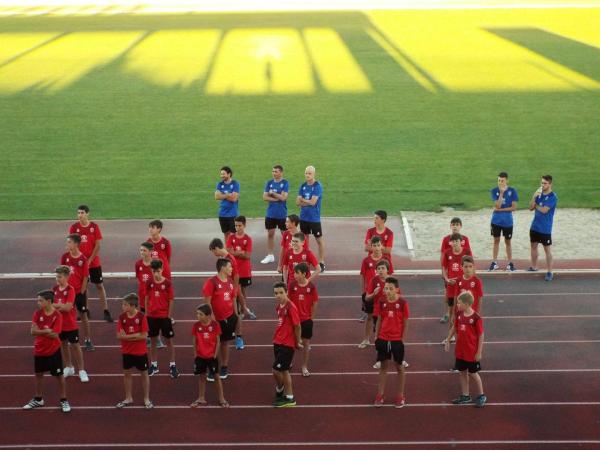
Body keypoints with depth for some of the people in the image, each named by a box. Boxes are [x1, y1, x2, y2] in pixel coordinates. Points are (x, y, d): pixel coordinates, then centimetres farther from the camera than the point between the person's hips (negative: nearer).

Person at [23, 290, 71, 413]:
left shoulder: (57, 316, -17)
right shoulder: (37, 313, -5)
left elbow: (54, 335, -22)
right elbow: (33, 331, -14)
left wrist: (41, 331, -15)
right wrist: (47, 331, -24)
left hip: (53, 351, -4)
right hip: (39, 350, 5)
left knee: (59, 375, 4)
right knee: (38, 374, 17)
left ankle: (64, 400, 17)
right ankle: (38, 399, 33)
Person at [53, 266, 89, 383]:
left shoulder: (70, 290, -17)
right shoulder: (55, 289, -1)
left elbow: (68, 307, -25)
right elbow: (52, 303, 1)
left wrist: (55, 305, -21)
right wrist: (60, 306, -18)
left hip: (70, 324, -5)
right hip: (59, 323, 5)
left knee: (75, 345, 4)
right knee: (63, 344, 17)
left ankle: (81, 370, 14)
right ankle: (69, 367, 33)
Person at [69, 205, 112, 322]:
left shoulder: (94, 227, -6)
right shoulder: (74, 227, -2)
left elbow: (97, 245, -6)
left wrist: (90, 260, -12)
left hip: (94, 262, -1)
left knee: (100, 285, 3)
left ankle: (106, 311, 5)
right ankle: (85, 311, 20)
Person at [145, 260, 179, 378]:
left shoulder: (167, 283, -9)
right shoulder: (149, 283, -1)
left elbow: (171, 300, -6)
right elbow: (147, 299, 6)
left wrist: (169, 316, -7)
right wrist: (146, 314, 3)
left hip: (165, 316, -3)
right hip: (152, 316, 3)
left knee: (169, 341, 5)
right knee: (153, 341, 11)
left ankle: (172, 366, 12)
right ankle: (154, 365, 23)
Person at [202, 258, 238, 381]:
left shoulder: (230, 281, 5)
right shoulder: (212, 282, -14)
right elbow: (207, 301, -14)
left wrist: (235, 314, 14)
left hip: (229, 317, 5)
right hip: (216, 319, -5)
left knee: (225, 342, 13)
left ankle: (224, 367, 24)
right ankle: (211, 370, 12)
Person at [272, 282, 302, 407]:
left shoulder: (291, 307, -19)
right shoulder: (279, 306, 5)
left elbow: (297, 326, -14)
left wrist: (298, 342, -5)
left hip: (287, 344, -8)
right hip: (278, 342, 8)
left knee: (277, 370, -4)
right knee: (283, 370, 16)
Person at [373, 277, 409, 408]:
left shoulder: (402, 303, -12)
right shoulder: (382, 302, -2)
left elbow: (405, 323, -7)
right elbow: (379, 320, 7)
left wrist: (402, 340, -9)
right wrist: (376, 336, 4)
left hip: (397, 340, -3)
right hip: (383, 338, 3)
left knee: (399, 367, 11)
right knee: (383, 366, 12)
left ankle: (400, 396, 22)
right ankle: (380, 395, 19)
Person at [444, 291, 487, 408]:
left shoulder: (476, 318, -20)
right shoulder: (459, 315, -2)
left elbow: (481, 336, -14)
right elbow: (454, 327, 13)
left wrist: (479, 352, -13)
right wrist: (447, 340, 11)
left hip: (472, 353, -6)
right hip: (460, 351, 6)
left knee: (473, 373, 7)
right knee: (463, 372, 14)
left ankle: (481, 396, 26)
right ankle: (465, 396, 28)